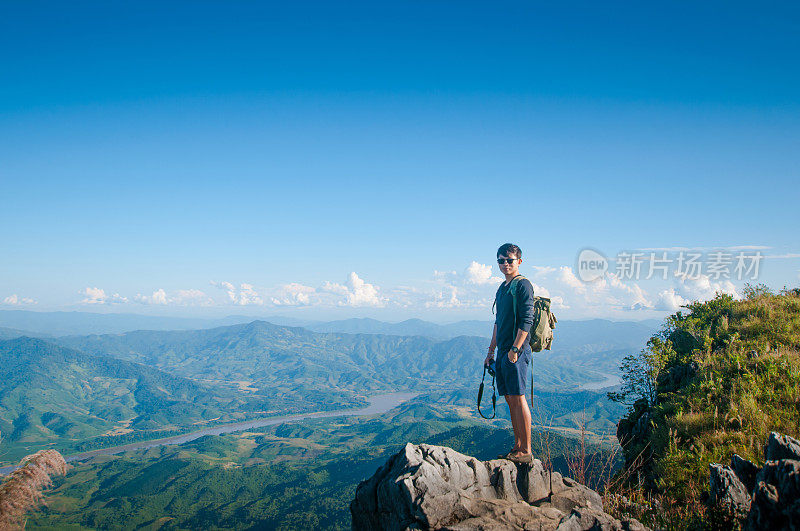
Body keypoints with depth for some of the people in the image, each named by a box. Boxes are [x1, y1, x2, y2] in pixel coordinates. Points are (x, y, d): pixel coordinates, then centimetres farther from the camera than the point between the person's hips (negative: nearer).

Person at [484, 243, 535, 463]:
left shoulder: (523, 285, -8)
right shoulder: (502, 288, 19)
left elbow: (526, 320, -15)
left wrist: (515, 349, -19)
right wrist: (491, 350, 22)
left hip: (517, 352, -9)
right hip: (503, 352, 9)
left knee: (518, 398, -8)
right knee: (510, 399, 10)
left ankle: (526, 451, -1)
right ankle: (517, 447, 18)